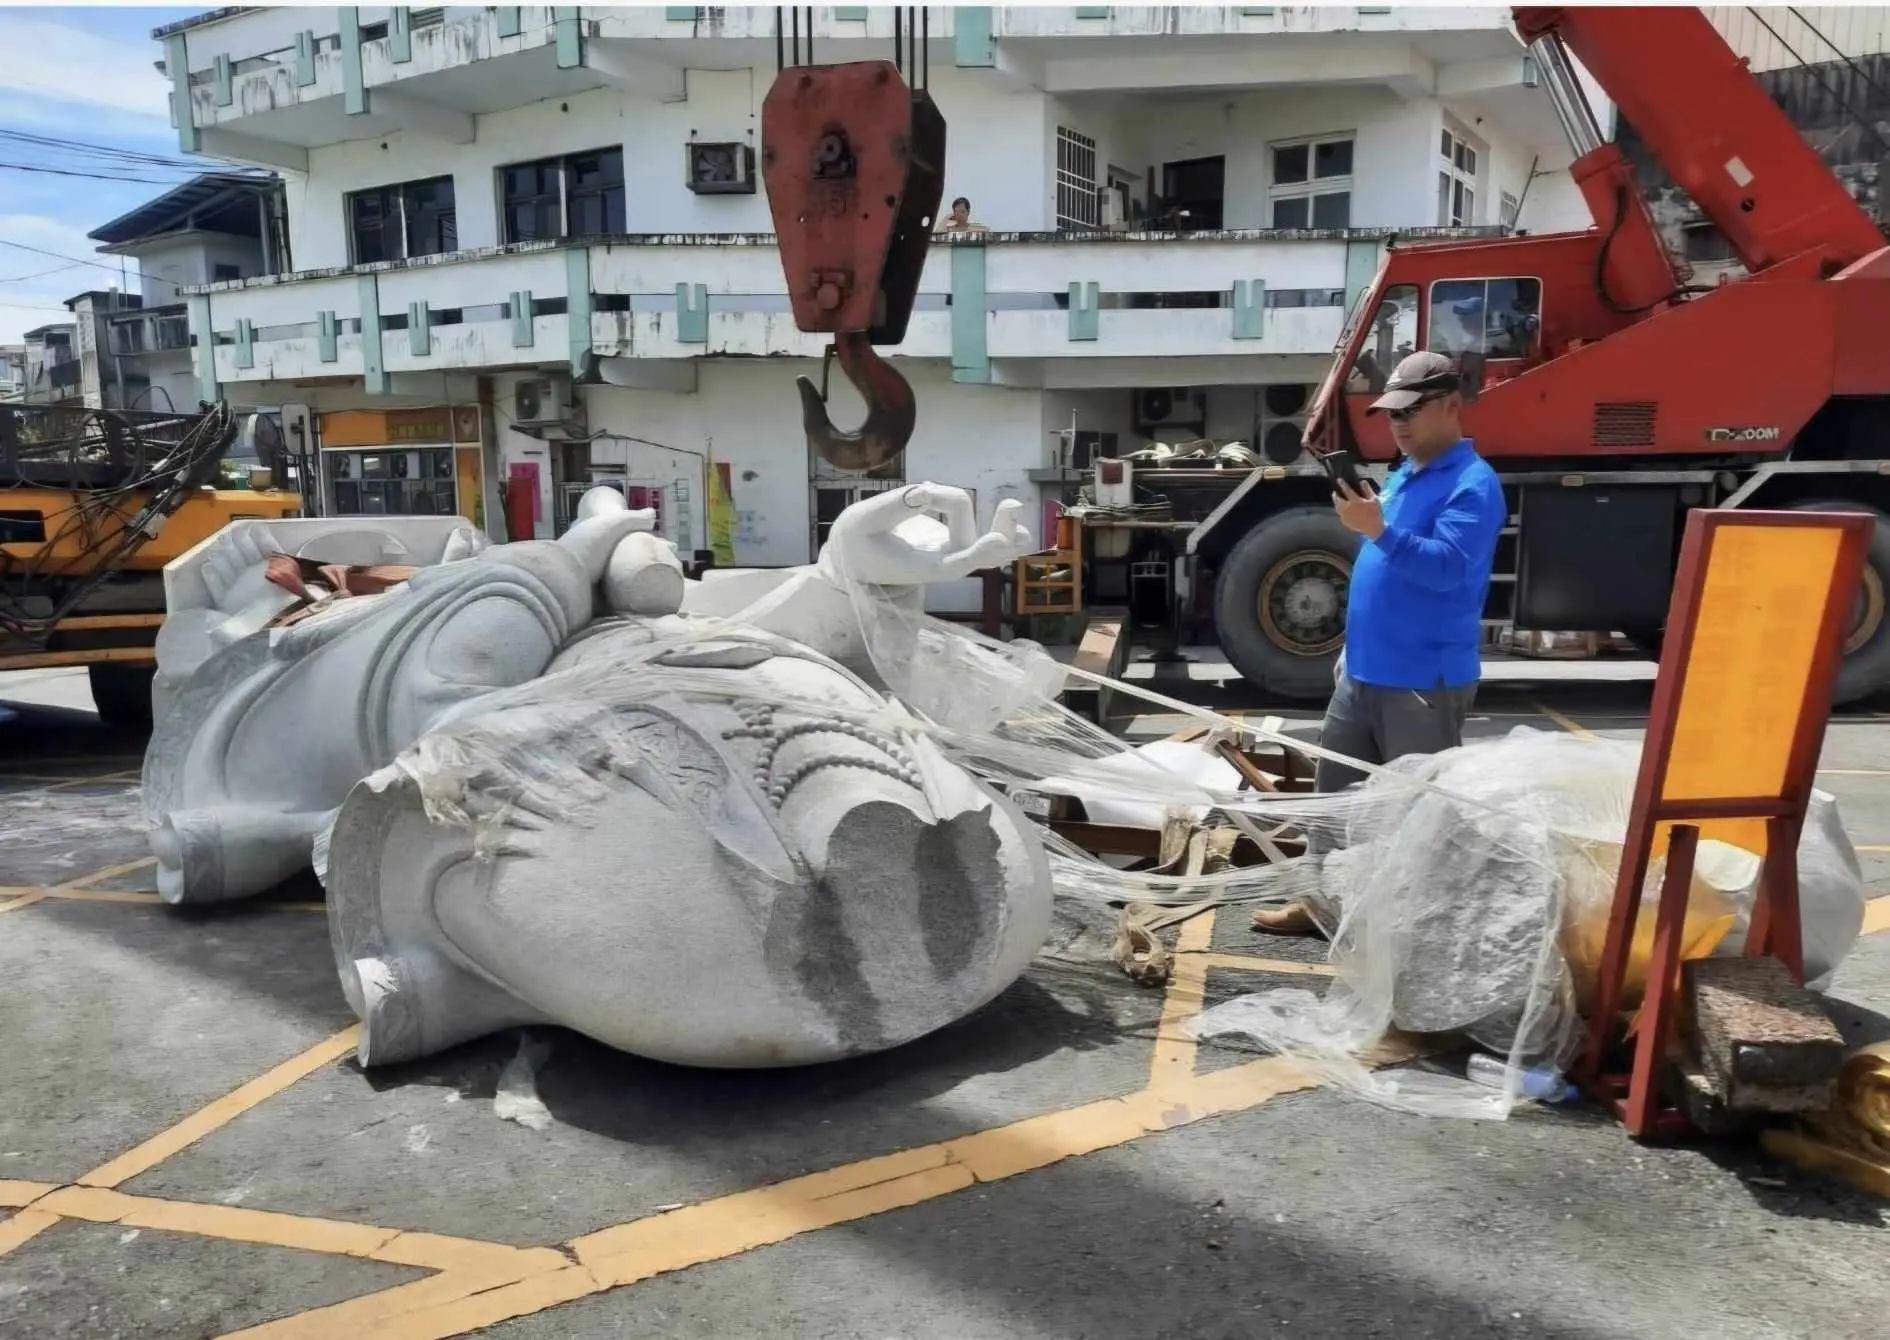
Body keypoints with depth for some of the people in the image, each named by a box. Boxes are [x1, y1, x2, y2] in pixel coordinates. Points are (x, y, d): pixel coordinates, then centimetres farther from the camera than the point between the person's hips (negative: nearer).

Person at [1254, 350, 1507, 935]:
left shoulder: (1472, 483, -13)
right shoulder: (1401, 475, 15)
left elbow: (1448, 566, -28)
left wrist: (1380, 531, -39)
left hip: (1425, 680, -9)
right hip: (1365, 671, 9)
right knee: (1335, 791, 15)